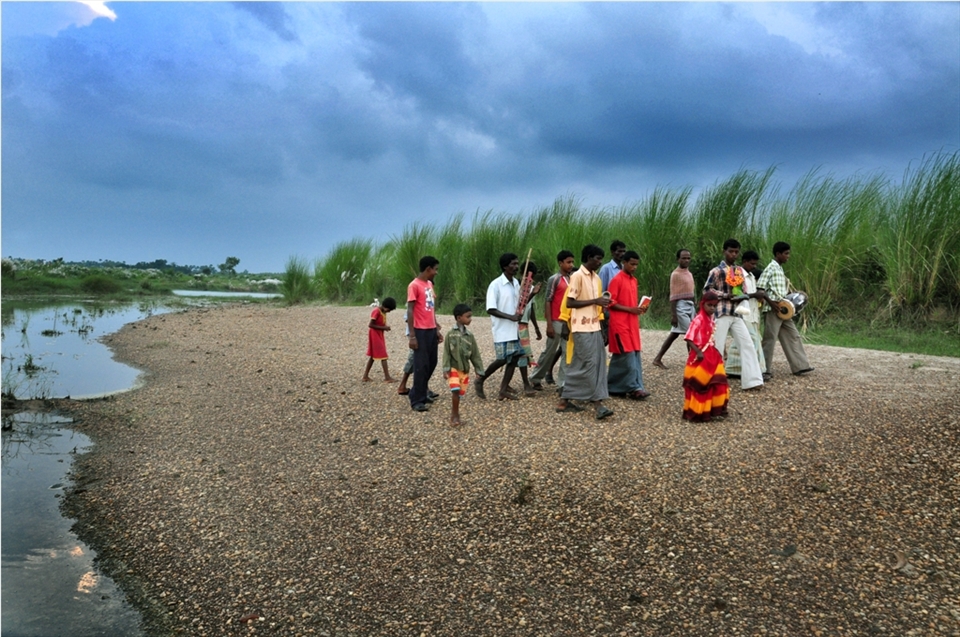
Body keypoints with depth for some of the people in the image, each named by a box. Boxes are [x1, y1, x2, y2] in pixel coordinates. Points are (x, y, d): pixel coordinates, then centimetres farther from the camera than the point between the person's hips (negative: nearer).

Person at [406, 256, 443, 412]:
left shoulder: (430, 284, 13)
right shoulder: (414, 286, -12)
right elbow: (410, 311, -14)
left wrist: (437, 329, 15)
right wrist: (412, 336, -17)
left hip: (432, 330, 8)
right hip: (421, 331, -8)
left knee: (432, 363, 14)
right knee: (421, 365, -4)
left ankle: (422, 390, 31)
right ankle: (417, 400, 4)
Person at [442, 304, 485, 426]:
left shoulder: (469, 335, 3)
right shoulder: (451, 334, -8)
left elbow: (475, 354, 7)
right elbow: (446, 352, -7)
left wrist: (479, 370, 7)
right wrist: (446, 369, -12)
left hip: (465, 369, 4)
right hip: (453, 368, -4)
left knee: (459, 393, 8)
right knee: (455, 391, -16)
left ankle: (454, 414, 25)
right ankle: (455, 414, -2)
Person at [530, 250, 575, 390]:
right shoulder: (554, 279, -8)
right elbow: (547, 301, -10)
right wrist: (549, 324, -15)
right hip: (557, 321, -6)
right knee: (550, 351, 3)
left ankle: (563, 383, 6)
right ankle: (536, 378, 18)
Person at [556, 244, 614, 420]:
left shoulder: (596, 278, 15)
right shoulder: (577, 276, -11)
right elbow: (570, 303, -15)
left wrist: (602, 304, 0)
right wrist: (595, 301, -17)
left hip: (594, 327, 8)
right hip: (582, 328, -8)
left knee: (578, 365, 9)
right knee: (591, 363, -9)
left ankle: (565, 400, 14)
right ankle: (598, 402, -6)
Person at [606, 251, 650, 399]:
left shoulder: (634, 280, 15)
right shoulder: (617, 280, -10)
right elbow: (611, 303, -13)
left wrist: (639, 308, 3)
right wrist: (630, 309, -18)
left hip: (632, 323, 8)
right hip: (620, 323, -8)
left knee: (635, 354, 7)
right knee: (627, 355, -9)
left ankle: (613, 386, 13)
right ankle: (634, 388, -5)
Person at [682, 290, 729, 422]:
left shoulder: (712, 320, 9)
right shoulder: (698, 320, -16)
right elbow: (689, 338, -20)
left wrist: (716, 352, 12)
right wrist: (698, 352, -26)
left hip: (712, 357, 8)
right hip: (700, 358, -8)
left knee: (716, 384, 10)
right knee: (699, 387, 1)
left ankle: (713, 410, 22)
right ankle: (697, 413, 11)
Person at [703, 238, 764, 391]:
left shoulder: (740, 271, 13)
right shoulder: (717, 271, -6)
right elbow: (707, 290, -7)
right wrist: (726, 295, -15)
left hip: (737, 314, 6)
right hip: (721, 313, -6)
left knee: (747, 344, 0)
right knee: (717, 346, -2)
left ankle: (751, 379, 1)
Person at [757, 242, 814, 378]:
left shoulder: (780, 269, 17)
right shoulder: (770, 268, -10)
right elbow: (759, 288, -16)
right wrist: (771, 302, -21)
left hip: (783, 310, 9)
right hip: (772, 310, -9)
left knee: (793, 336, 10)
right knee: (770, 340, -4)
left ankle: (799, 367, 15)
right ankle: (764, 370, 3)